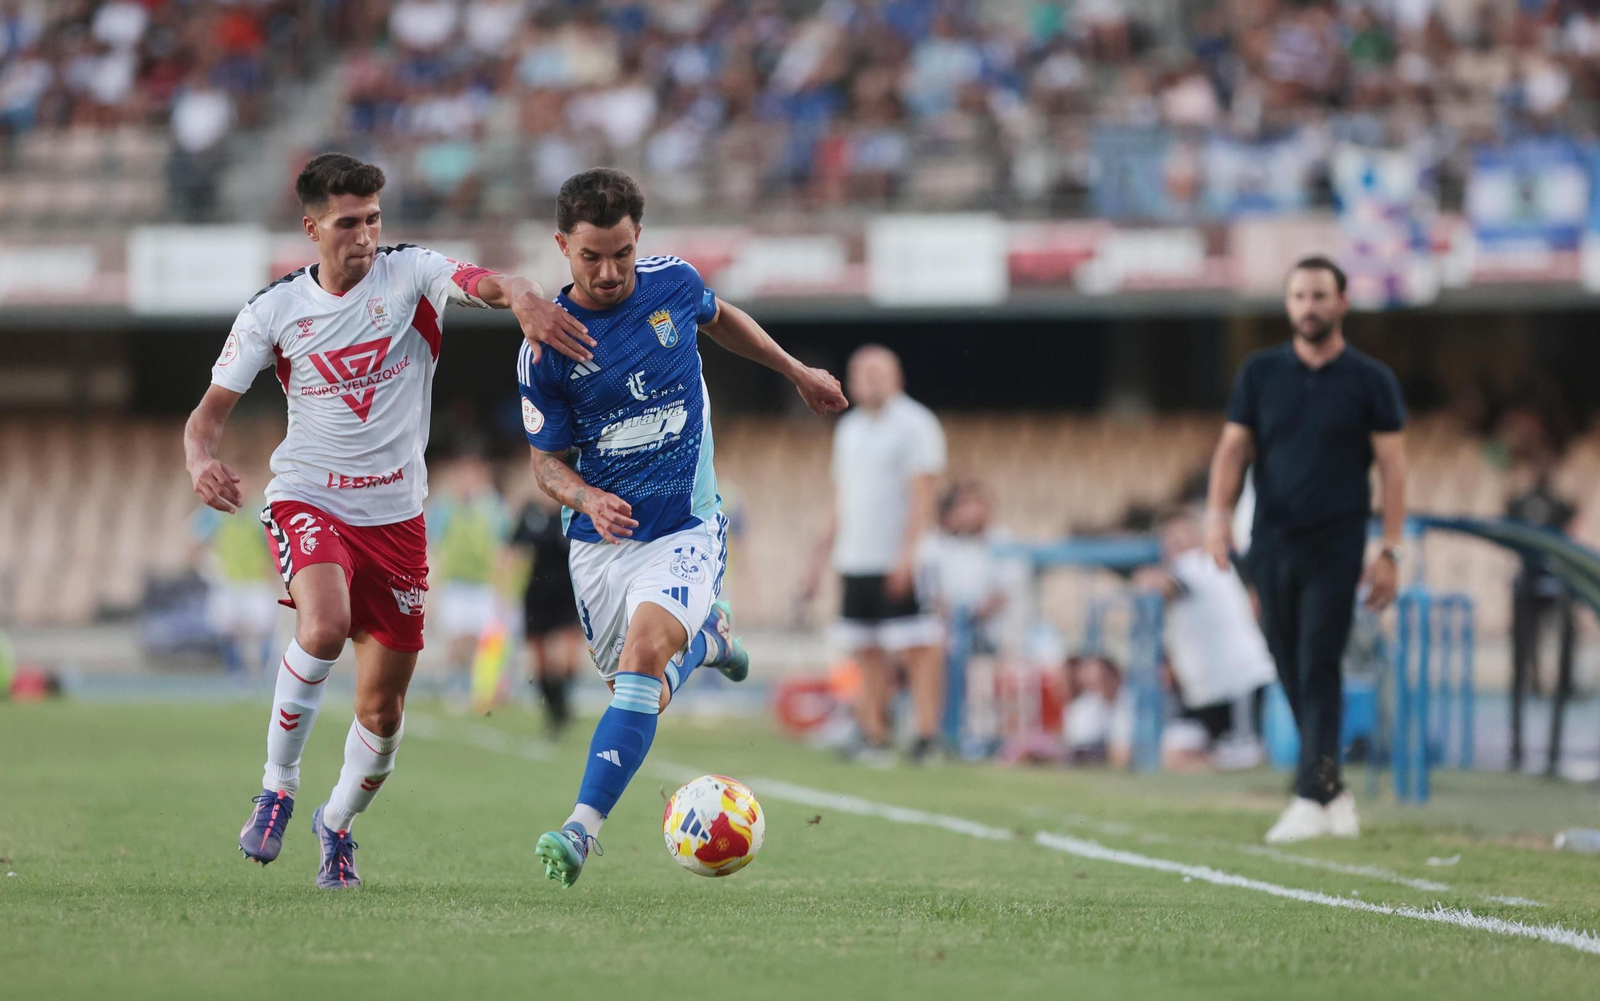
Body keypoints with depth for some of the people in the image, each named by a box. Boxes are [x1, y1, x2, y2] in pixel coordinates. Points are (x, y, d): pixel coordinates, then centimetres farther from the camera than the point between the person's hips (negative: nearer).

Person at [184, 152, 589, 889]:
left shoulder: (408, 274, -4)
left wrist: (521, 297, -48)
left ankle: (338, 821, 35)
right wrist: (201, 463, -21)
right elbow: (210, 412, 2)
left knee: (383, 709, 5)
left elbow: (480, 282, -24)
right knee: (324, 628, -33)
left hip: (394, 515, 2)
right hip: (308, 500, -2)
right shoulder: (274, 310, -2)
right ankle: (277, 788, -13)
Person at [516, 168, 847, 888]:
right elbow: (547, 462, -3)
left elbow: (719, 319, 20)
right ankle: (704, 634, 44)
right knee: (639, 689, 10)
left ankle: (583, 827, -27)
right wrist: (587, 499, -24)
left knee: (642, 659, -24)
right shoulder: (545, 348, -11)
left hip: (684, 530, -1)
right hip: (600, 538, 1)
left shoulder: (672, 283, -6)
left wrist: (797, 373, 26)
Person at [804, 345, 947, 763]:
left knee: (916, 648, -9)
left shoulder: (915, 425, -5)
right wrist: (823, 552, 18)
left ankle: (927, 734, -10)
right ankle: (873, 735, 9)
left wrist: (908, 552, -20)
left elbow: (922, 493, -12)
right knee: (866, 650, 5)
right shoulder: (849, 428, 18)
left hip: (900, 564, -7)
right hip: (855, 558, 7)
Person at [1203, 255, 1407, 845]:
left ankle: (1311, 799, -18)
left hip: (1335, 545, -4)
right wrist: (1217, 515, -8)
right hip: (1271, 542, 4)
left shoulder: (1370, 381, 2)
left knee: (1318, 668, -13)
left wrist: (1390, 551, -6)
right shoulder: (1261, 373, 10)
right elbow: (1233, 447, 8)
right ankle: (1334, 794, 15)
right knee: (1292, 674, 5)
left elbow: (1392, 465, 1)